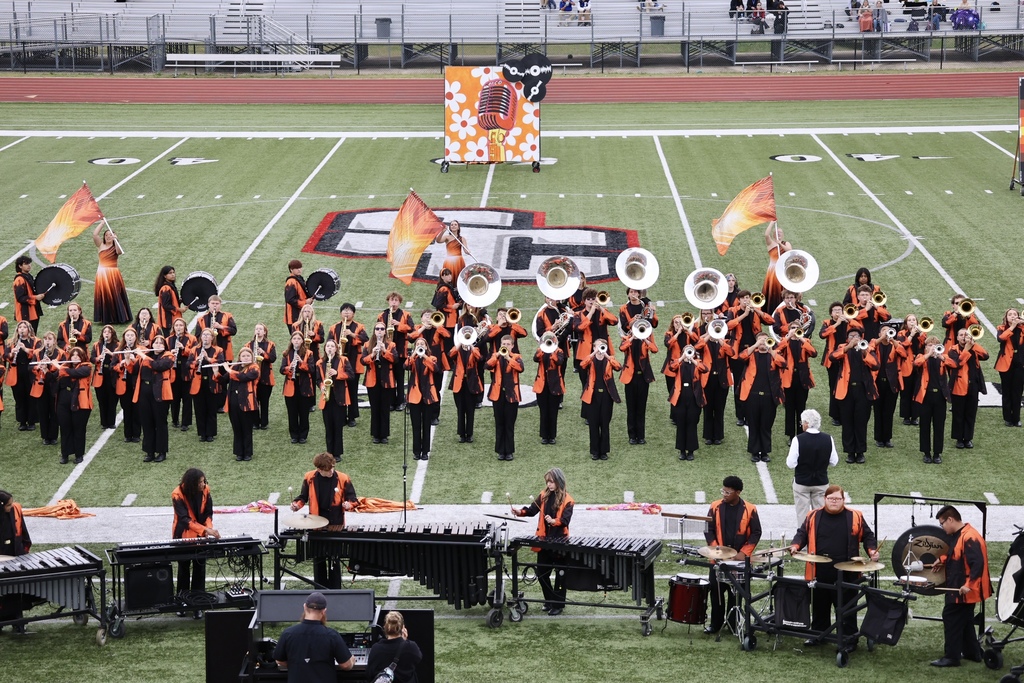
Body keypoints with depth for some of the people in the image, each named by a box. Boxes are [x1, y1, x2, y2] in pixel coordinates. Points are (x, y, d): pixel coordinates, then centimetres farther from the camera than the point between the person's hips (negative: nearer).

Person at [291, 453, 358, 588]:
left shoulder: (342, 479, -8)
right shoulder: (309, 478, -5)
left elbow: (353, 500, -1)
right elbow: (303, 497, 10)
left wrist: (348, 505, -23)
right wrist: (297, 504, -10)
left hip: (336, 526, -2)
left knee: (334, 561, 6)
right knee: (318, 560, 12)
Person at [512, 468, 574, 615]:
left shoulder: (567, 500, -10)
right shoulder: (544, 495, 4)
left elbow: (565, 520, -18)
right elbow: (532, 510, 2)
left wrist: (554, 521, -35)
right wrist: (521, 512, -15)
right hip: (544, 541, 5)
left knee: (560, 575, 5)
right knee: (541, 573, 10)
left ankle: (558, 604, 14)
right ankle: (549, 600, 26)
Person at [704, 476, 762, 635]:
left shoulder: (750, 510, -6)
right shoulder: (715, 507, -2)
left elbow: (756, 533, -2)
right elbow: (708, 530, 2)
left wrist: (743, 553, -11)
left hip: (740, 559, -2)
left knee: (735, 592, 7)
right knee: (716, 589, 4)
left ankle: (733, 622, 18)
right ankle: (716, 623, 14)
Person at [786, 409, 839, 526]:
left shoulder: (798, 439, -18)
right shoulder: (828, 439, -8)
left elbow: (791, 464, -16)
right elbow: (834, 462, 1)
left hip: (801, 483, -3)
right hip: (822, 483, 3)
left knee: (802, 516, 7)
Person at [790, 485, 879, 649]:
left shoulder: (855, 517, 1)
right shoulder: (813, 517, 5)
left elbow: (867, 535, 7)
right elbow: (802, 533, 9)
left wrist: (872, 550, -8)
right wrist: (796, 545, -10)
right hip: (819, 572, 2)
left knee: (845, 606, 3)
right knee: (819, 604, 14)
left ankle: (849, 637, 12)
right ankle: (818, 633, 29)